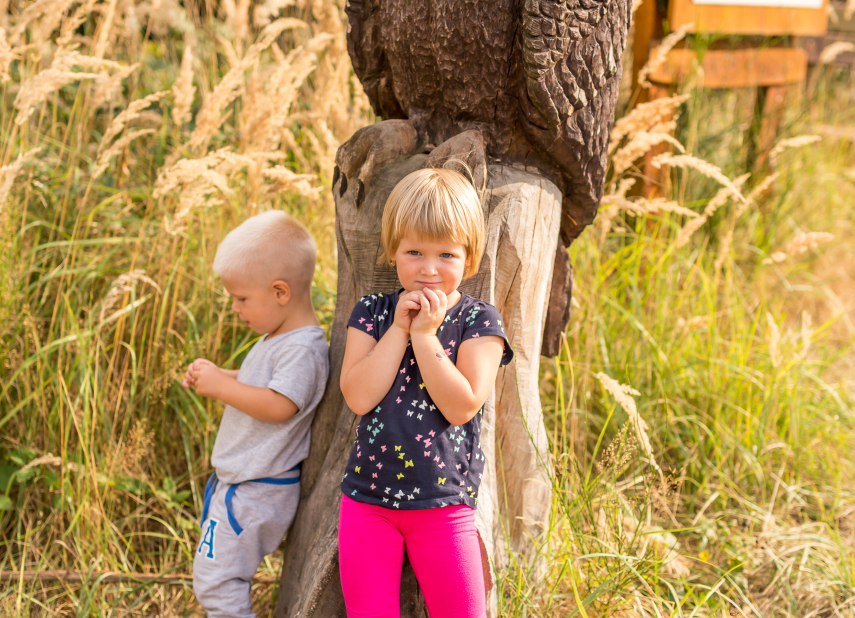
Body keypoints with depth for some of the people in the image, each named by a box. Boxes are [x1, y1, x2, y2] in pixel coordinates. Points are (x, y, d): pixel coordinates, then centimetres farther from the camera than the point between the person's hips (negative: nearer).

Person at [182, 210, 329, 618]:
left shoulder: (303, 348, -21)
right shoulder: (277, 339, 12)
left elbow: (278, 405, -29)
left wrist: (221, 387, -21)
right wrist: (216, 376, 10)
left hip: (257, 491, -11)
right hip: (240, 481, 11)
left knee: (215, 577, -8)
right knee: (216, 575, 18)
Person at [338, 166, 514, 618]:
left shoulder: (479, 321, -5)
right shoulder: (372, 312, 2)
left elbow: (461, 406, -17)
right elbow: (358, 396, -12)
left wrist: (425, 335, -18)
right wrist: (399, 329, -14)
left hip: (443, 503, -2)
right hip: (367, 499, 2)